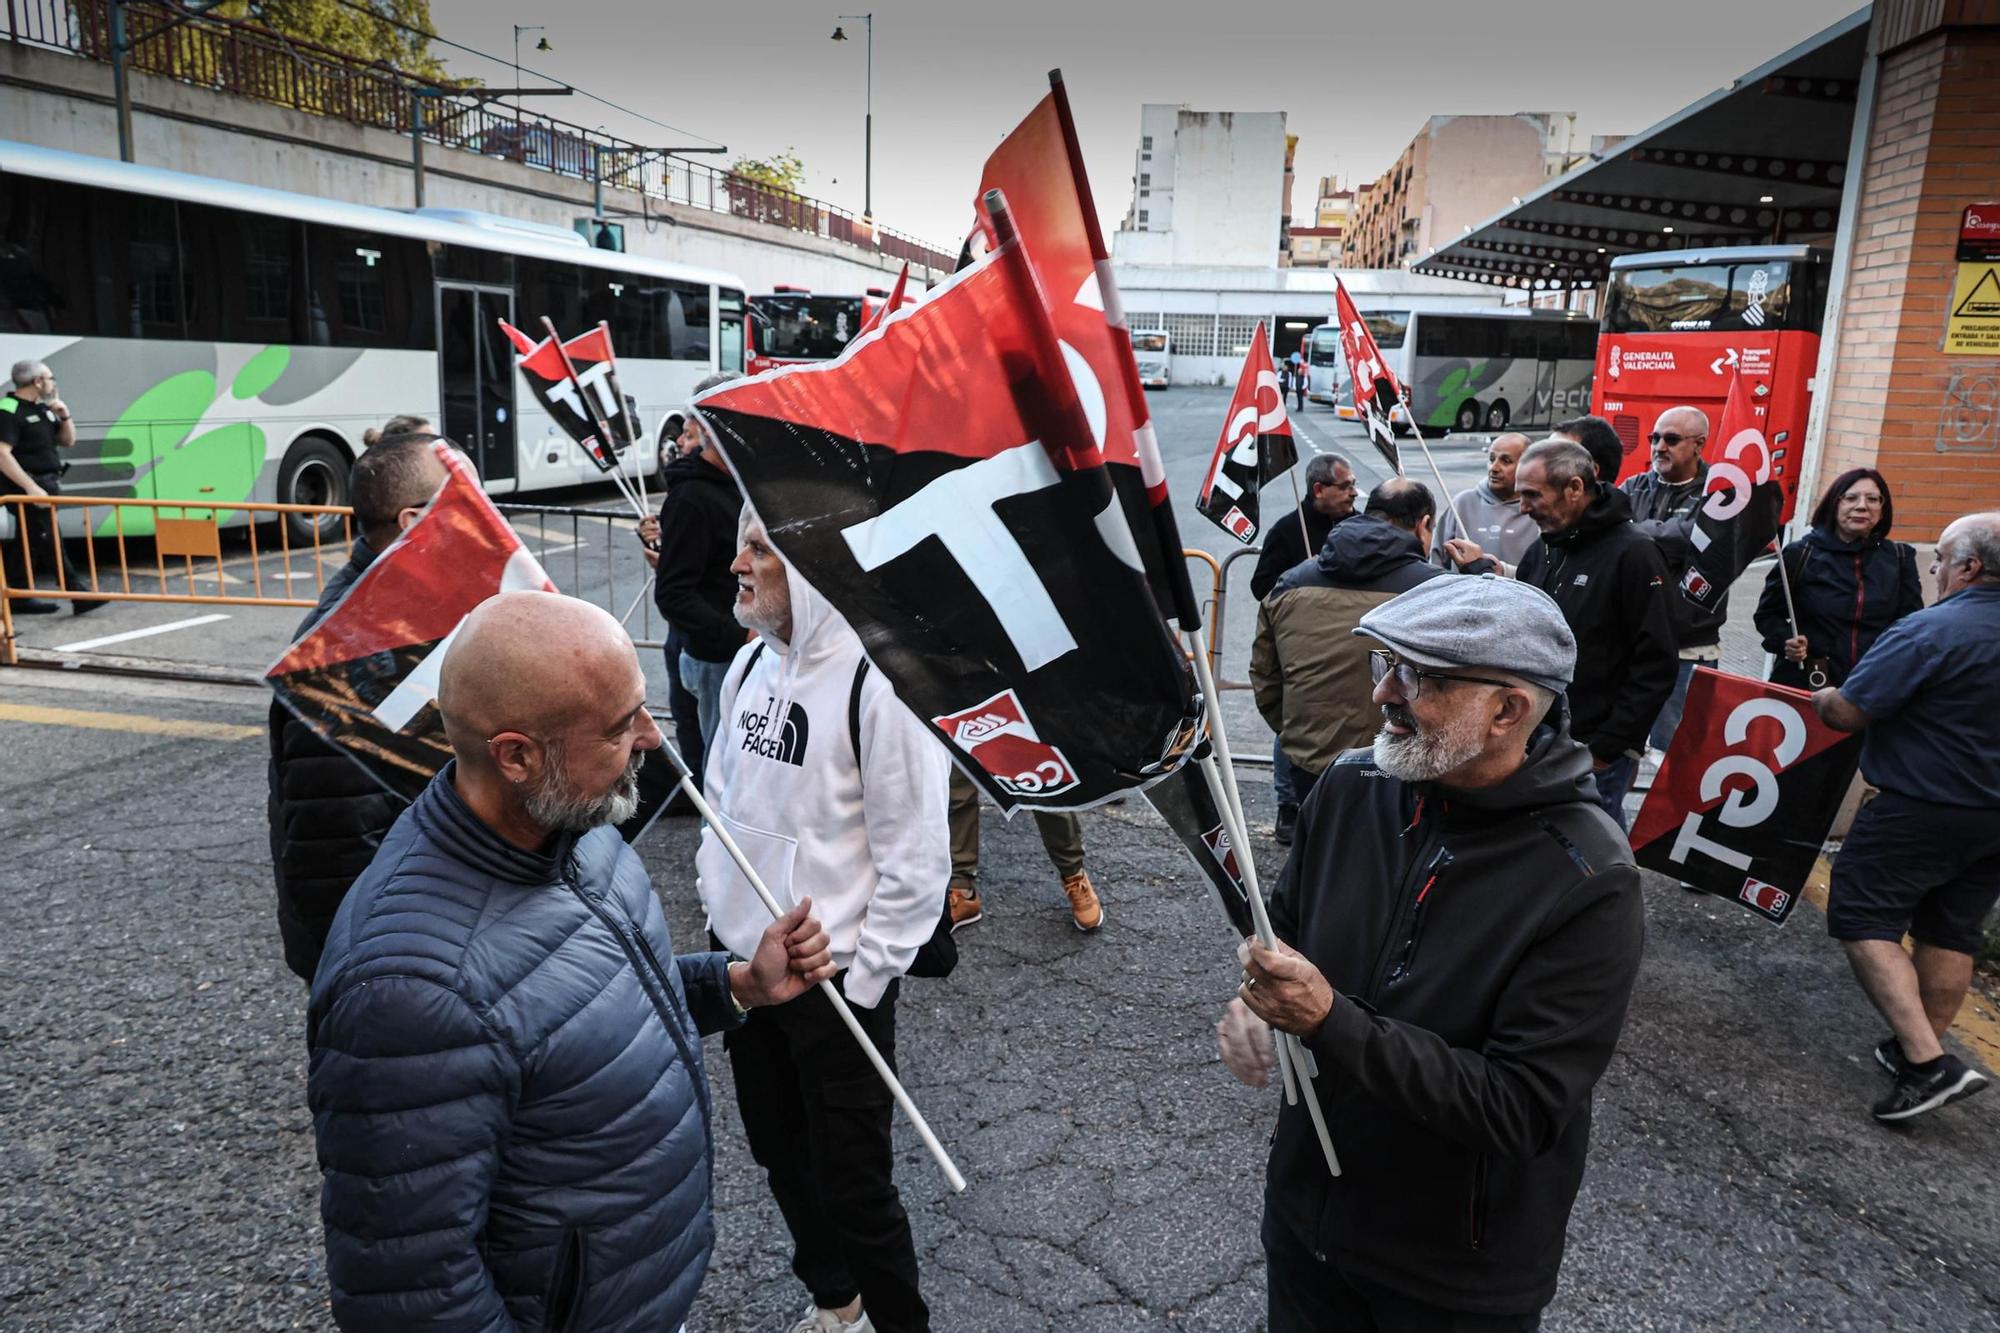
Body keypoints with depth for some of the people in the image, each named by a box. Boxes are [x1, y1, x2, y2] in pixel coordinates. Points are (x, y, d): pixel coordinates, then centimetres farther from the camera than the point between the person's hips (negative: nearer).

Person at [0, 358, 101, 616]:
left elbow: (68, 441, 21)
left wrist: (65, 416, 3)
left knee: (29, 542, 13)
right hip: (26, 488, -9)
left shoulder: (42, 409, 14)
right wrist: (31, 487, -26)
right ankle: (79, 594, -12)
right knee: (49, 540, -10)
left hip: (45, 484, 9)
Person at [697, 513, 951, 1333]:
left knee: (852, 1178, 6)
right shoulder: (751, 662, 2)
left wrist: (864, 980, -15)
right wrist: (714, 897, 12)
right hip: (742, 964, 8)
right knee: (780, 1152, 23)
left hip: (833, 978, -7)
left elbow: (914, 857, -18)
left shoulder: (878, 681, -22)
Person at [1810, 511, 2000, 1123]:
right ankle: (1917, 1050, 28)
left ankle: (1927, 1061, -10)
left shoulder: (1929, 631, -21)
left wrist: (1822, 699, 1)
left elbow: (1847, 712, -20)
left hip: (1921, 808, -8)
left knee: (1863, 917, 0)